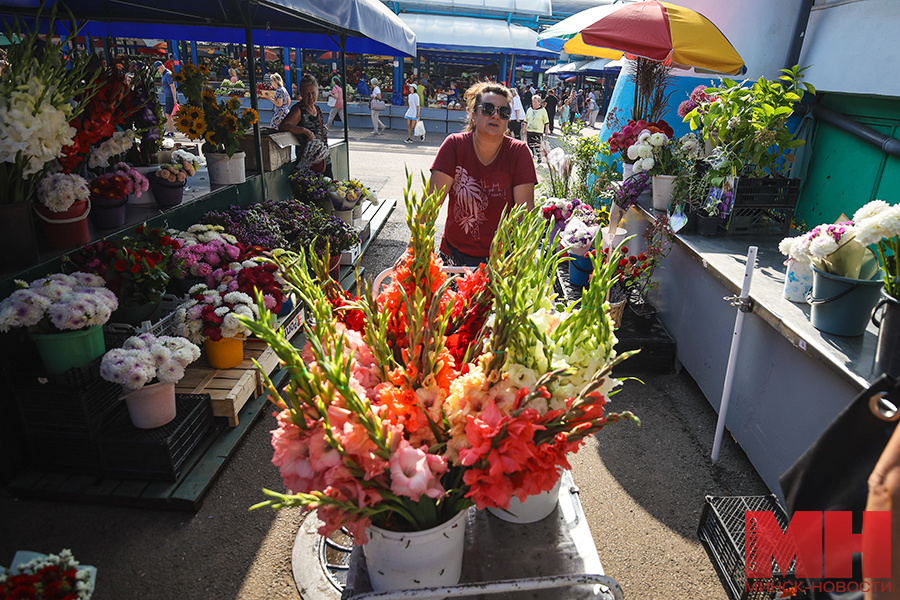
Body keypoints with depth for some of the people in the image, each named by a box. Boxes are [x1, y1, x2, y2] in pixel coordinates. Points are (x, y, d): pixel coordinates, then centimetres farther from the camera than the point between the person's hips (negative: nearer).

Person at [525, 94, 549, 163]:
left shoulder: (542, 110, -1)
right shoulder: (529, 110, 12)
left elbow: (546, 122, 1)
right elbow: (526, 121, 20)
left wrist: (547, 129, -3)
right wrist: (525, 129, 18)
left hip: (538, 132, -5)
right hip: (529, 131, 5)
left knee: (537, 146, -7)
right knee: (530, 145, 8)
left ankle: (538, 159, 2)